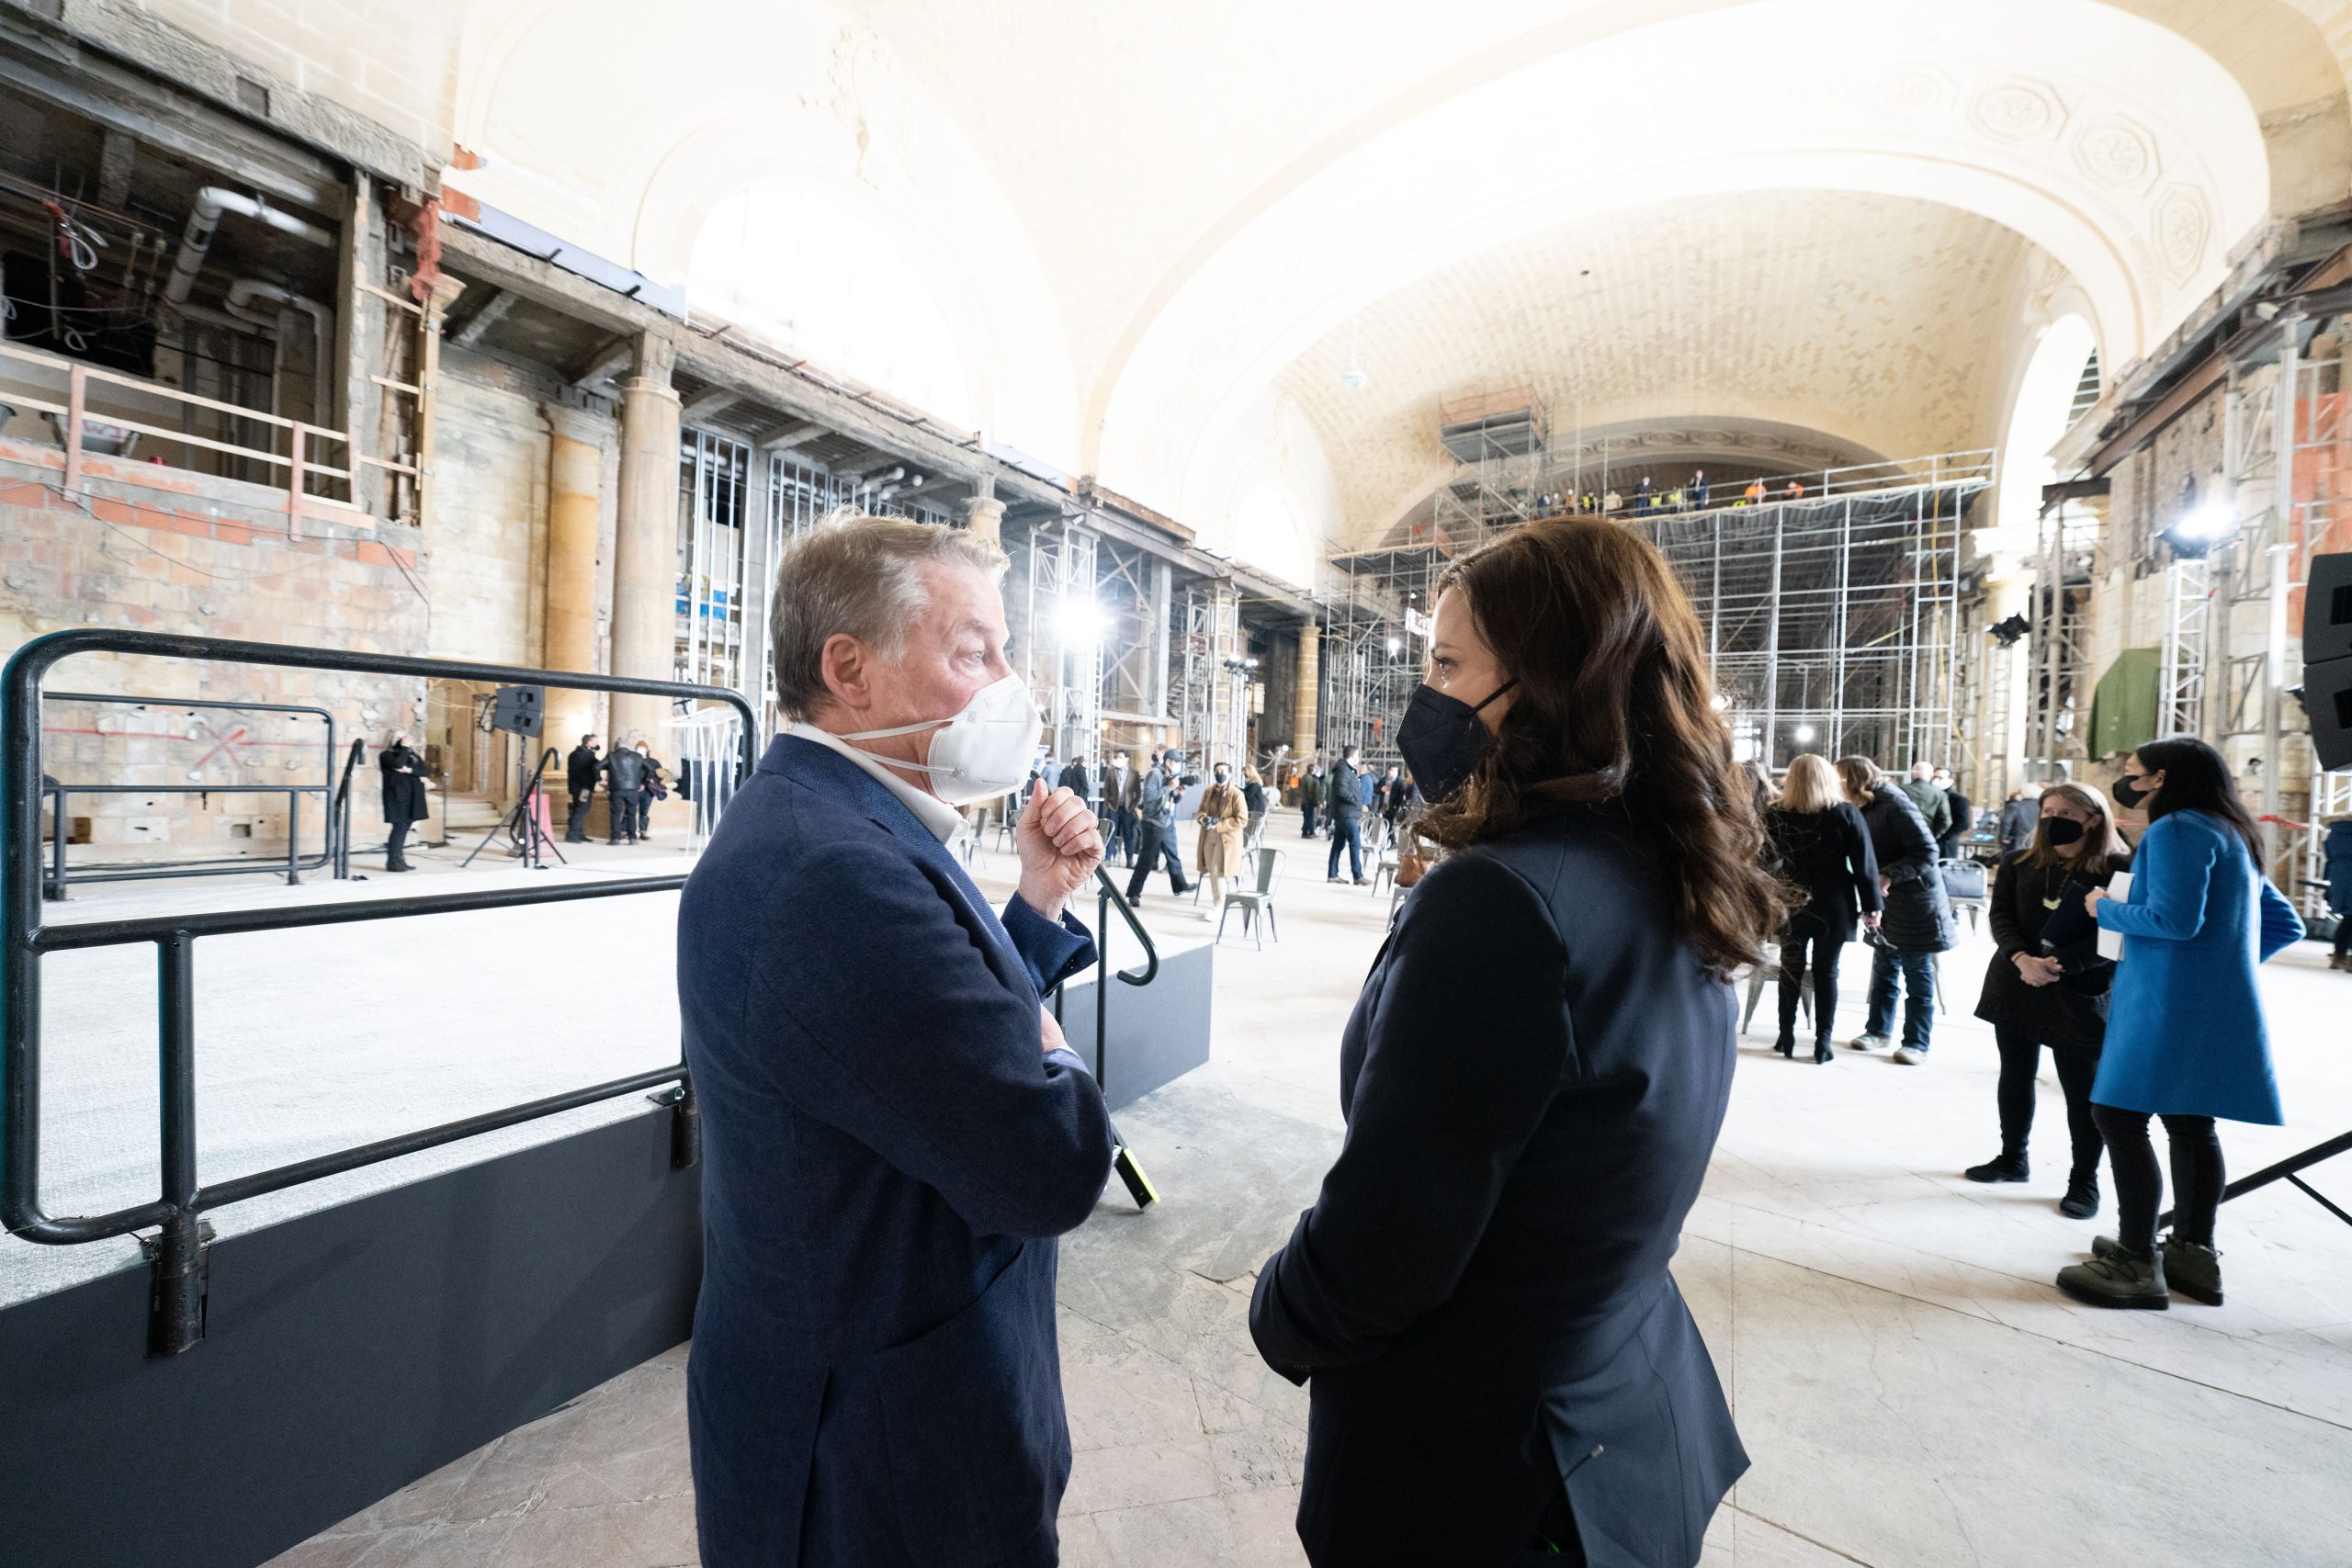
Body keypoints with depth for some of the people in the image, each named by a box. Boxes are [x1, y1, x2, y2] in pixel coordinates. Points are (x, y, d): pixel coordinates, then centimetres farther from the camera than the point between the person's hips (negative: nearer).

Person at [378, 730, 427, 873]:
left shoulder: (411, 753, 19)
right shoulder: (386, 755, 2)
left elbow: (423, 769, 5)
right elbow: (398, 764, -19)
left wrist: (410, 770, -14)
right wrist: (404, 747, -10)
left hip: (411, 797, 6)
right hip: (397, 796, -6)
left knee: (405, 828, 6)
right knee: (400, 827, -10)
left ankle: (399, 859, 9)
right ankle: (392, 862, -7)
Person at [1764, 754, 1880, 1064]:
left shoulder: (1775, 814, -7)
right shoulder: (1846, 813, -6)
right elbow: (1865, 864, -6)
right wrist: (1871, 906, 0)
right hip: (1833, 907, 0)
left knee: (1791, 969, 12)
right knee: (1826, 972, 7)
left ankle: (1786, 1038, 17)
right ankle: (1823, 1044, 10)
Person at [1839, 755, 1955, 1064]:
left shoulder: (1896, 804, -19)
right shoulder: (1866, 808, 5)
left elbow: (1927, 853, -22)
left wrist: (1889, 876, -28)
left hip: (1915, 904, -7)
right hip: (1885, 903, 7)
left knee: (1917, 975, 4)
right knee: (1884, 970, 15)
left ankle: (1918, 1043, 14)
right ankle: (1879, 1030, 25)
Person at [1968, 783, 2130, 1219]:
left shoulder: (2118, 870, -6)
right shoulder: (2019, 864, 5)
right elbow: (2000, 915, -1)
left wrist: (2060, 964, -23)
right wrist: (2021, 958, -18)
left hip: (2079, 995, -4)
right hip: (2015, 986, 4)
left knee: (2082, 1089, 5)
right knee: (2015, 1076, 14)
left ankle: (2084, 1181, 20)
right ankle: (2013, 1159, 30)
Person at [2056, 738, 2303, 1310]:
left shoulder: (2176, 830, -13)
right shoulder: (2235, 837, 19)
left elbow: (2174, 919, -21)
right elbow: (2286, 925, 24)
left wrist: (2105, 908, -6)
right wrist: (2224, 961, 20)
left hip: (2170, 1004, -10)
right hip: (2217, 1009, 10)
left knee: (2119, 1115, -6)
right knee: (2191, 1124, 15)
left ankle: (2137, 1265, -3)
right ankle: (2194, 1254, 23)